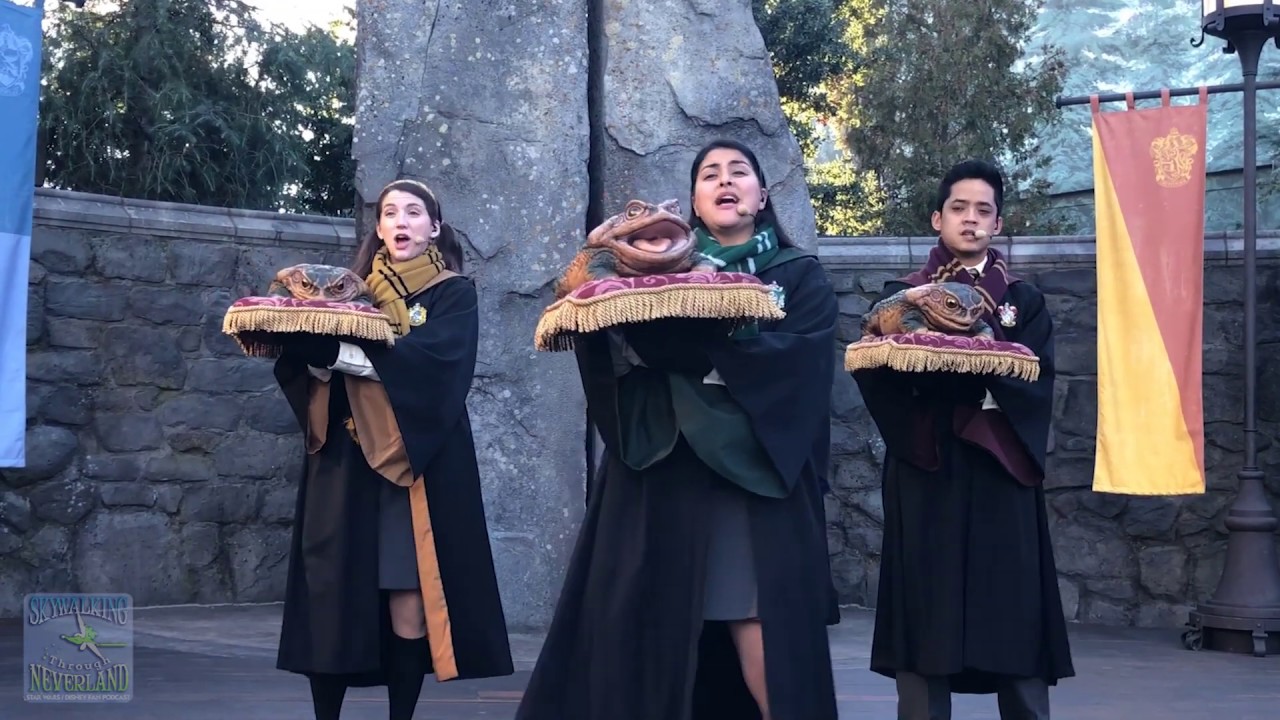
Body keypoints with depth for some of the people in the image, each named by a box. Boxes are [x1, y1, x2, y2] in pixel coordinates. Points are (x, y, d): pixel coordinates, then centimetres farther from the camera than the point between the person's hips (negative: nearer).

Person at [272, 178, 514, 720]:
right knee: (332, 602, -4)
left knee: (409, 611, -7)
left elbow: (429, 358, -13)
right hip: (347, 465, 3)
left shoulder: (454, 294, 6)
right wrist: (315, 354, -20)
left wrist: (342, 352, -20)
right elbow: (311, 365, 3)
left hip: (418, 467, -2)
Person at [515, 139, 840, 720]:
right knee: (650, 661, -2)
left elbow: (796, 361, -9)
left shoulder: (802, 277, 11)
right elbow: (608, 353, 1)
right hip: (663, 483, 2)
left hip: (755, 489, -2)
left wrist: (685, 341, -17)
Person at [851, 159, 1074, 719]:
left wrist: (979, 374, -20)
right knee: (926, 613, -5)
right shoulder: (901, 296, 11)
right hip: (926, 475, -1)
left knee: (1012, 612, -3)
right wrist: (980, 375, -19)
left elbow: (1034, 379, -2)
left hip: (1000, 474, 1)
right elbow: (877, 374, -5)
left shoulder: (1025, 301, 14)